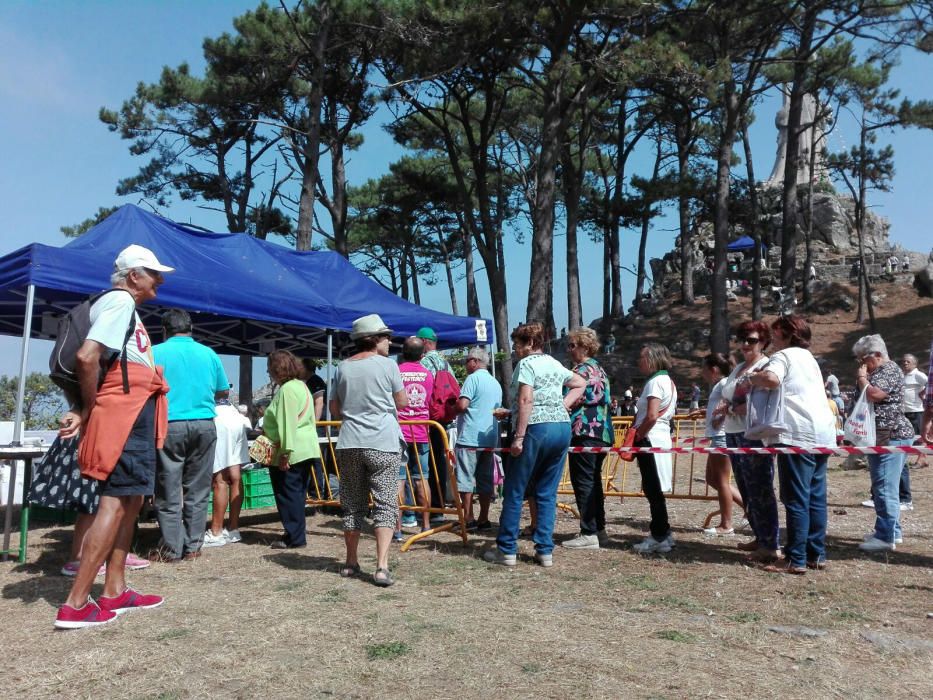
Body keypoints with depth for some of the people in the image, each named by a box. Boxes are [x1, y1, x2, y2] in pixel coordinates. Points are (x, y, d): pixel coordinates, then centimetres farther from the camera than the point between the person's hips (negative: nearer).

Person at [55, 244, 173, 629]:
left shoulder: (123, 304, 21)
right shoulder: (120, 301, -9)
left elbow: (90, 359, 19)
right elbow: (86, 357, -22)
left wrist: (86, 408, 6)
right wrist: (89, 409, -10)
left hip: (133, 416, 10)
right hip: (125, 414, -10)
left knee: (131, 500, 13)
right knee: (115, 503, -10)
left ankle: (115, 591, 19)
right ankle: (75, 605, -7)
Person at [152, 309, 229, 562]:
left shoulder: (156, 352, 0)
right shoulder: (208, 354, 9)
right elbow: (224, 391, 16)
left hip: (169, 425, -2)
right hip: (204, 424, 3)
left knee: (169, 491, 5)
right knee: (197, 491, 9)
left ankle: (172, 549, 8)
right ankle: (193, 546, 13)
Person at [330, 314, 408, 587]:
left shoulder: (343, 367, 7)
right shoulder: (387, 365, -4)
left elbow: (334, 410, 12)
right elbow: (402, 402, 4)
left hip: (349, 444, 4)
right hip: (383, 444, -4)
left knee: (352, 505, 14)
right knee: (385, 504, 0)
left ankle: (351, 563, 24)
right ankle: (381, 566, -8)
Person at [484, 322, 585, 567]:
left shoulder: (526, 364, -5)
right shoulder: (554, 363, 17)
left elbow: (526, 401, -16)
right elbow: (580, 384, 28)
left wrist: (518, 437, -16)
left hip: (536, 428, -7)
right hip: (562, 427, 7)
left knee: (514, 492, 3)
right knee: (547, 493, 12)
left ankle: (506, 550, 9)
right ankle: (545, 551, 13)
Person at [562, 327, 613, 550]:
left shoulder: (582, 370, -10)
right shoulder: (599, 369, 18)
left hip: (585, 432, -10)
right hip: (603, 432, 10)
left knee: (583, 482, -5)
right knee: (594, 481, 14)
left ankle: (589, 534, -4)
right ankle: (599, 530, 19)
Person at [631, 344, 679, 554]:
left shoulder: (655, 381, -14)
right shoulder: (667, 380, 17)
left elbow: (651, 416, -23)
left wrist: (637, 437, -11)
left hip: (650, 439, -10)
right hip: (661, 437, 10)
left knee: (653, 490, -3)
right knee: (653, 491, 14)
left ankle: (660, 537, 4)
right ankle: (661, 534, 20)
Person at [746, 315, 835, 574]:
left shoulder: (784, 355, -4)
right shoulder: (808, 357, 24)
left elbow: (771, 379, -26)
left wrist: (751, 378, -7)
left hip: (797, 435, -9)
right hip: (822, 434, 9)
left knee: (796, 499, -6)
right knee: (816, 497, 12)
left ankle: (796, 560, -3)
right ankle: (817, 555, 18)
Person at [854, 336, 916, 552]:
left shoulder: (890, 370, -11)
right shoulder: (876, 372, 19)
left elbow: (873, 394, -24)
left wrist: (861, 377, -11)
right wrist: (863, 377, 10)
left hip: (892, 437, -11)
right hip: (881, 438, 11)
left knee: (885, 488, -10)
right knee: (882, 488, 16)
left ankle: (886, 537, -7)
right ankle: (891, 531, 25)